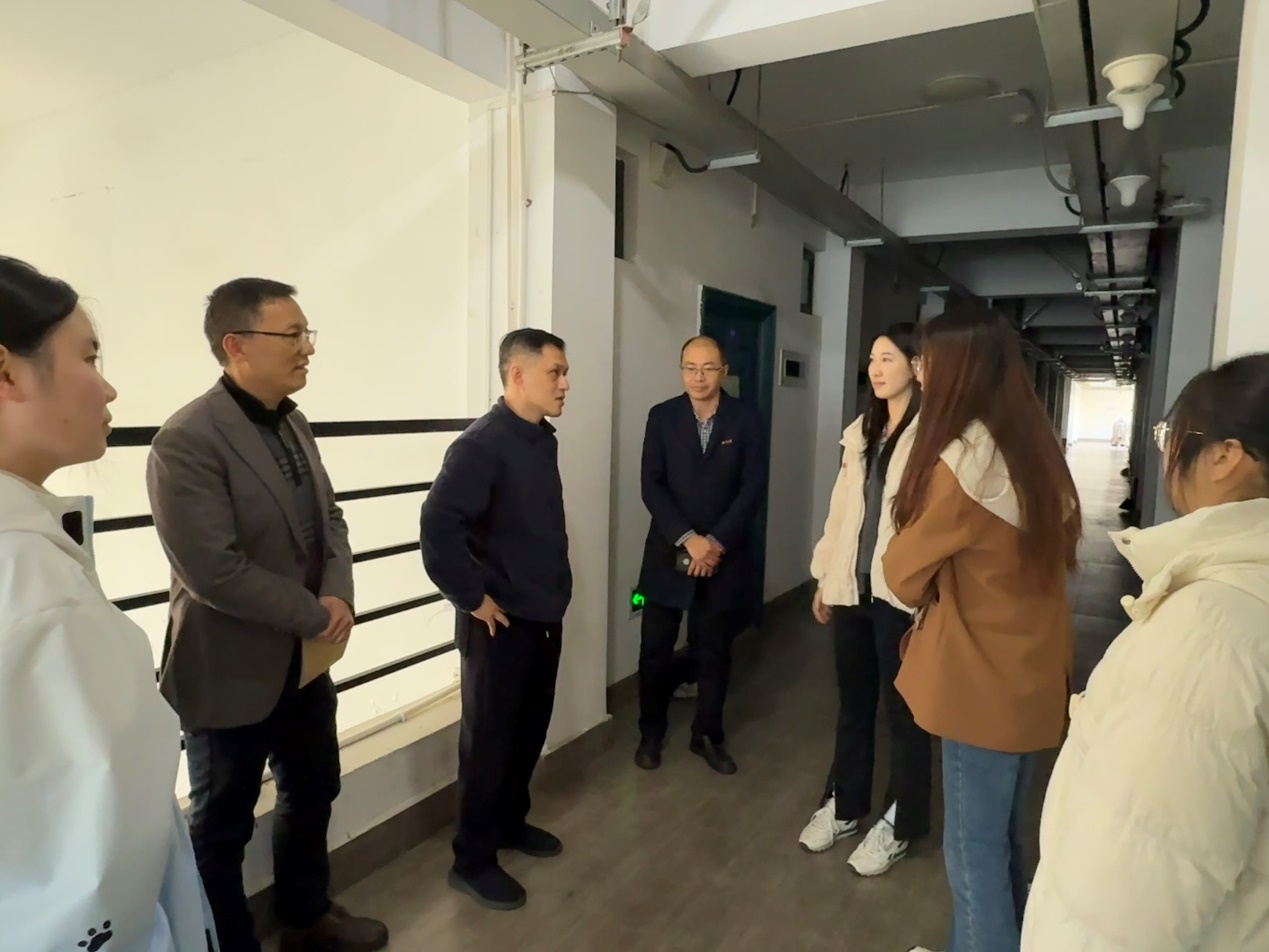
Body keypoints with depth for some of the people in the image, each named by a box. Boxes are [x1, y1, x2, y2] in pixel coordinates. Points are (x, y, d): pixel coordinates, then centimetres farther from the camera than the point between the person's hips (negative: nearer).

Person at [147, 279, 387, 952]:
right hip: (231, 671, -8)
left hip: (305, 661, 8)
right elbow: (213, 570, -27)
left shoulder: (293, 423, 4)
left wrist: (338, 595, -10)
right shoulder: (186, 441, -22)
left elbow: (329, 518, 8)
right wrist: (315, 615, -18)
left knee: (313, 793, 23)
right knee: (223, 825, 14)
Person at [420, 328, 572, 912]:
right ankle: (472, 861, 24)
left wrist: (552, 593, 12)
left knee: (530, 731, 21)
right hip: (500, 624, -8)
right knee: (489, 740, 7)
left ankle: (511, 823, 41)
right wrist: (473, 598, -21)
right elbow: (438, 525, -30)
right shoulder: (483, 444, -20)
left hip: (544, 618, 8)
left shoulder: (542, 439, 7)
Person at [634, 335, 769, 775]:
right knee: (655, 650, 7)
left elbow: (753, 488, -5)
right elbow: (651, 486, -5)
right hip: (669, 551, 0)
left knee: (714, 652, 11)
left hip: (725, 554, 0)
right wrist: (687, 539, -16)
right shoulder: (662, 417, 0)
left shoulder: (747, 420, -1)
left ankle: (708, 735, 29)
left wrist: (717, 542, -13)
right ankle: (651, 732, 27)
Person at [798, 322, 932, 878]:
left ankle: (899, 824, 28)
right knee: (852, 702, 18)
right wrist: (824, 577, 13)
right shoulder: (860, 431, 11)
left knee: (902, 709, 10)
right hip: (852, 586, 7)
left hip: (902, 592, -6)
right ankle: (844, 805, 36)